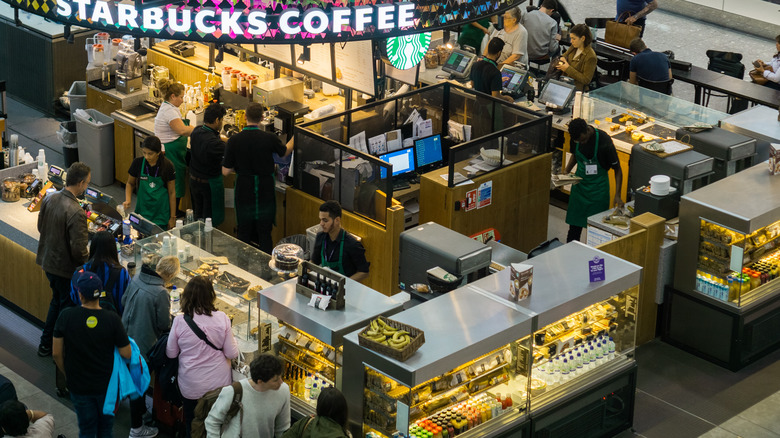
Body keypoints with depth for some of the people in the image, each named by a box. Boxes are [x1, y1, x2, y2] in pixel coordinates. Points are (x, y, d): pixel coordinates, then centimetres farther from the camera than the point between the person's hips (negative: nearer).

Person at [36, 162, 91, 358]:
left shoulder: (49, 199, -6)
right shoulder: (76, 213, -30)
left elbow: (41, 226, 9)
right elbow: (79, 250, -28)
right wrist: (87, 264, -8)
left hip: (48, 260, 8)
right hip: (66, 267, -8)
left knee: (57, 301, 27)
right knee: (67, 306, 11)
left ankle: (45, 344, 37)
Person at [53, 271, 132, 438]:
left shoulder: (66, 316, -17)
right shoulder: (112, 319, -20)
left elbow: (57, 353, -9)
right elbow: (127, 354, -14)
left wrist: (67, 374, 9)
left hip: (79, 385, 1)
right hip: (107, 385, 0)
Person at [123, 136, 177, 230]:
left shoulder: (167, 166, -12)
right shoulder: (137, 163, -7)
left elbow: (172, 192, -4)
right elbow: (130, 183, 10)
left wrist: (173, 217, -2)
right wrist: (127, 200, -8)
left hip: (161, 211, -2)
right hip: (143, 209, 2)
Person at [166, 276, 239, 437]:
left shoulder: (179, 321, -16)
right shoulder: (221, 318, -16)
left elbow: (171, 353, -4)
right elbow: (232, 354, -9)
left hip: (191, 386, 0)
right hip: (219, 383, 0)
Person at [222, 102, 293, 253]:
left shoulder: (234, 140, -13)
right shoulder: (269, 139, -13)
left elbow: (226, 171, -8)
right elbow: (285, 152, 10)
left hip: (244, 191, 0)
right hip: (265, 190, 0)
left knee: (244, 231, 12)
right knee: (265, 233, 9)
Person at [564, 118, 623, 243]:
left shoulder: (604, 140, -22)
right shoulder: (576, 137, -8)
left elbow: (617, 169, -13)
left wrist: (617, 195, -18)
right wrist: (566, 172, -3)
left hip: (598, 187, -4)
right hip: (580, 185, 4)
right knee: (574, 224, 11)